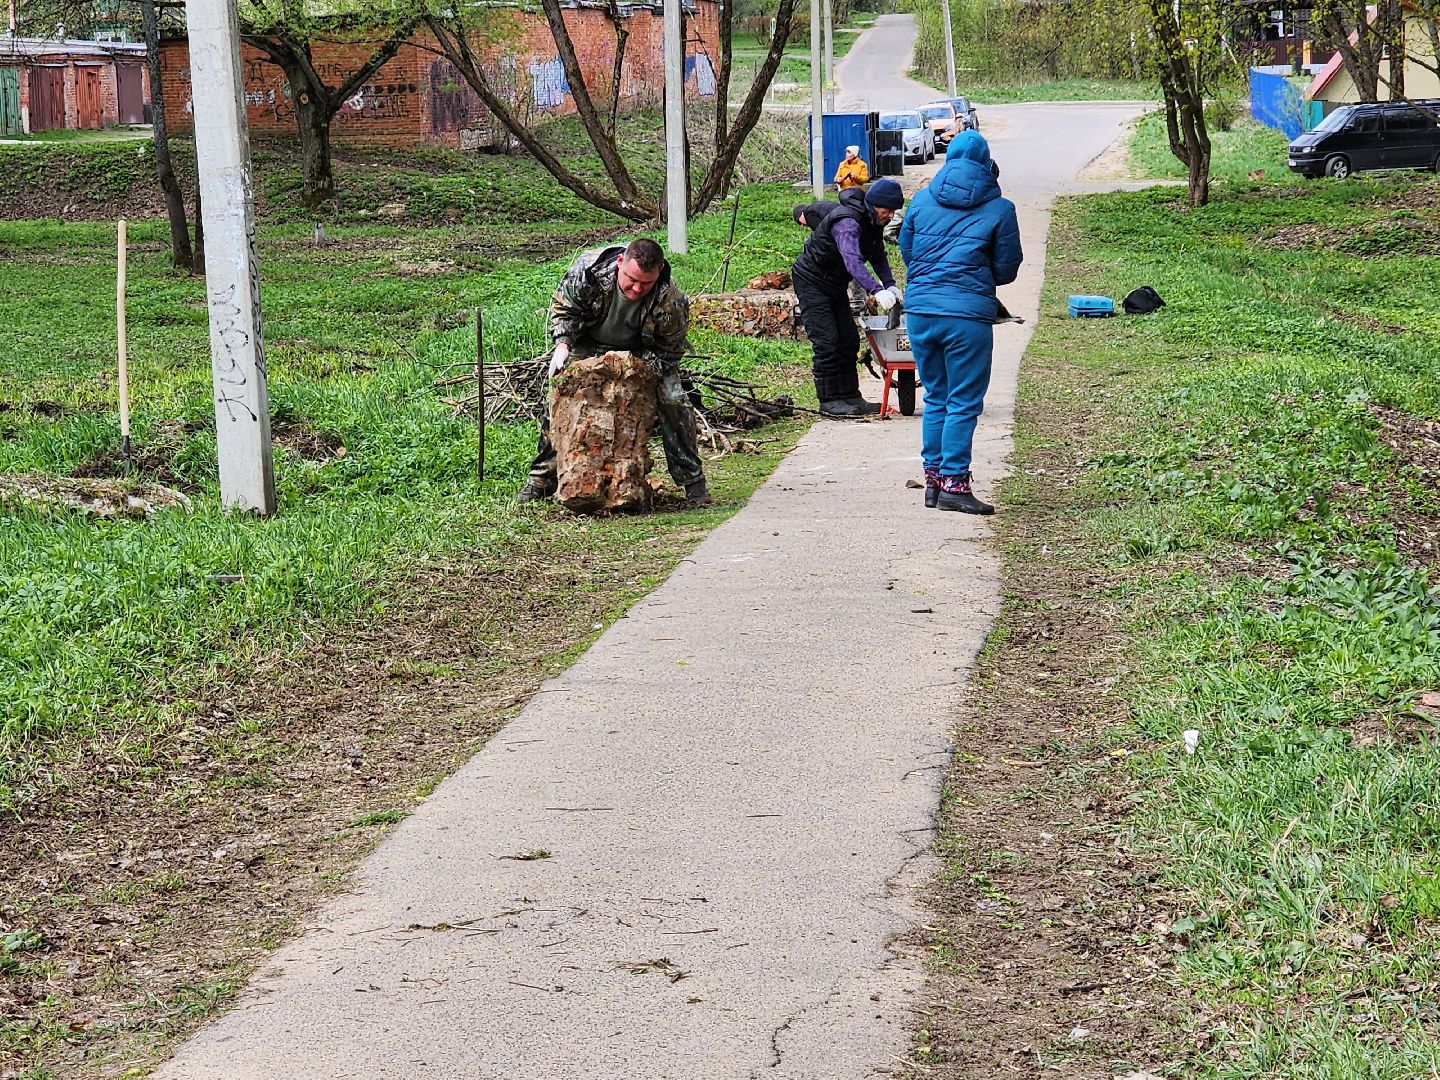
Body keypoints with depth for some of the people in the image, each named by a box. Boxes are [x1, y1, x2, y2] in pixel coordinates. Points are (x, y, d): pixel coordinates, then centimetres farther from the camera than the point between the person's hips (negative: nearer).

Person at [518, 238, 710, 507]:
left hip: (643, 353, -1)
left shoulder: (670, 302, -36)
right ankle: (542, 478, 8)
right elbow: (563, 307, -15)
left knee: (673, 401, -16)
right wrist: (562, 343, -30)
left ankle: (692, 481, -3)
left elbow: (669, 350, -19)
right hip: (589, 347, 1)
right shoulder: (588, 270, -34)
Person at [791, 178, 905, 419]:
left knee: (849, 340, 7)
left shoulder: (874, 222, -1)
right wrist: (877, 291, -56)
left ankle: (850, 397, 11)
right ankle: (829, 401, -9)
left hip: (835, 285, 10)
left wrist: (890, 285, -7)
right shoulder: (848, 222, -31)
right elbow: (852, 261, -45)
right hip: (811, 282, -9)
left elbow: (878, 256, 10)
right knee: (826, 342, -13)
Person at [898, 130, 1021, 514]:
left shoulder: (922, 199, 9)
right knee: (964, 403, 0)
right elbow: (1006, 270, 6)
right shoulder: (999, 209, 0)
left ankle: (933, 478, 18)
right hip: (968, 314, -4)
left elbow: (906, 252, 17)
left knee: (935, 398, 16)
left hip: (919, 310, 4)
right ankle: (953, 483, -3)